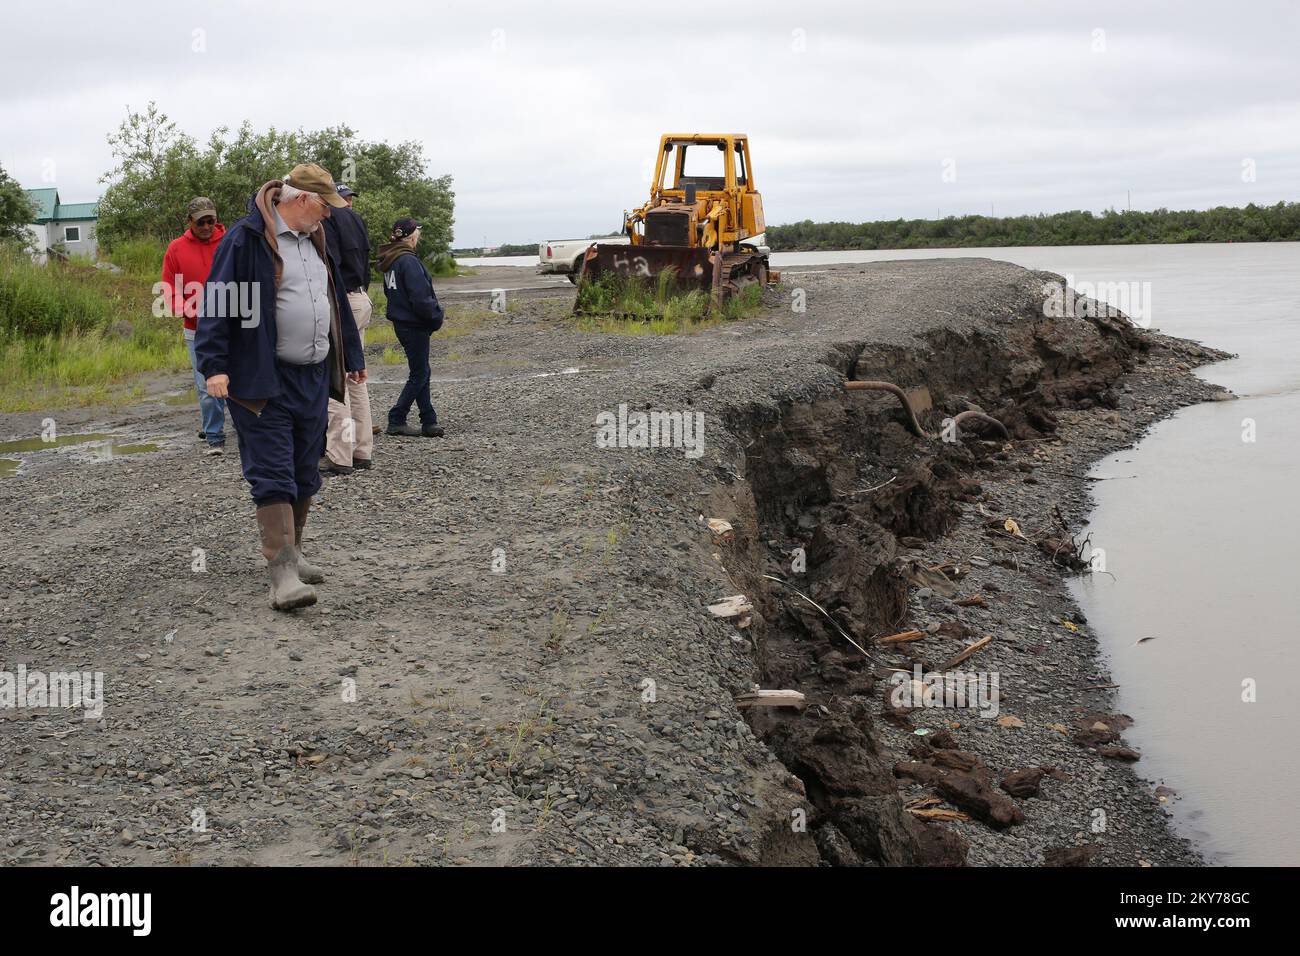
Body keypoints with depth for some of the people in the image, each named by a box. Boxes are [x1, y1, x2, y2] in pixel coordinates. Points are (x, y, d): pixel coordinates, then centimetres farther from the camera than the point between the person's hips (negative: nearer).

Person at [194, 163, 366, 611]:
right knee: (272, 475, -10)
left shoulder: (314, 240, 15)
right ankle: (282, 573, -13)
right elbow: (216, 304, -13)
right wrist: (215, 366, -20)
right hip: (263, 380, -8)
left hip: (313, 377, 8)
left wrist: (352, 358, 29)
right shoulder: (245, 239, -10)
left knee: (304, 473, 13)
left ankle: (291, 554, 26)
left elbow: (336, 301, 25)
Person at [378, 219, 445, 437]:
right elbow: (420, 297, -23)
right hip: (414, 324, -9)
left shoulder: (390, 261, 10)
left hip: (401, 322, 9)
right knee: (419, 374, 0)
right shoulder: (409, 261, -19)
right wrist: (436, 316, -7)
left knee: (420, 372, 13)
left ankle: (429, 421, 15)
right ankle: (396, 421, 1)